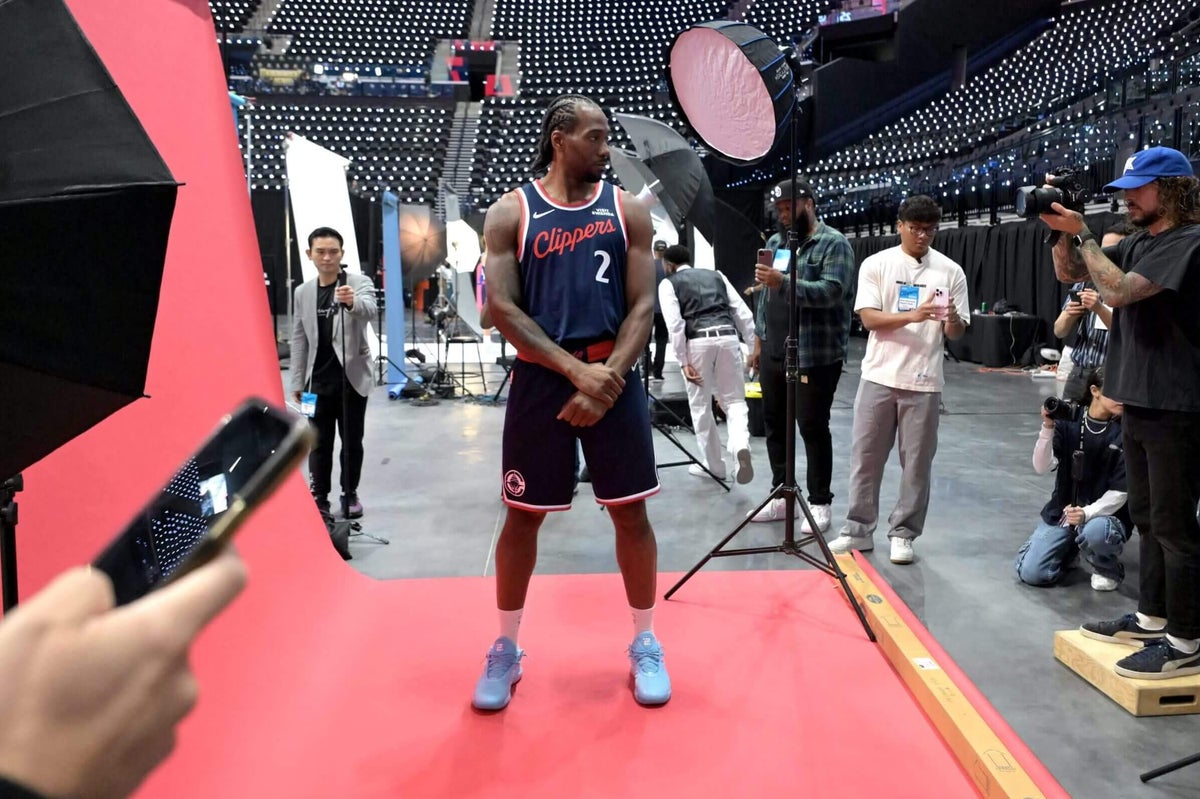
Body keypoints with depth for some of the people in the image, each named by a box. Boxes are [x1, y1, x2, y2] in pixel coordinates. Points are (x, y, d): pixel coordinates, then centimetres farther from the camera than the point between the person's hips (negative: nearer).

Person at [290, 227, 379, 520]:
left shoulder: (359, 282, -6)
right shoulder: (303, 292, 6)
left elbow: (370, 311, -27)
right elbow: (299, 339, 10)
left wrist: (352, 302, -50)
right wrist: (297, 382, 8)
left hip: (352, 377, -3)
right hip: (318, 380, 3)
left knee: (352, 441, 7)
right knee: (319, 443, 7)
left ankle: (350, 494, 21)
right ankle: (319, 498, 16)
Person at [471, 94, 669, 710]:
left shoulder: (627, 209, 6)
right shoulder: (510, 213, 1)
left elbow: (643, 304, 1)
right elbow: (502, 308, -7)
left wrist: (609, 375, -14)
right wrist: (576, 369, -16)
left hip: (614, 378, 1)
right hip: (540, 381, -1)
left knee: (631, 512, 5)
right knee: (522, 516, 7)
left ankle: (645, 645, 23)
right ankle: (506, 649, 24)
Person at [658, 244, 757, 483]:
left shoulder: (668, 284, 11)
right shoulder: (716, 275, 23)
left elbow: (675, 324, -4)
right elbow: (743, 312, 14)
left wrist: (683, 361, -5)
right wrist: (755, 346, 14)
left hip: (698, 342, -3)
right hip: (728, 337, 3)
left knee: (700, 406, 14)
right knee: (735, 401, 12)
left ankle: (712, 464, 23)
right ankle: (740, 446, -17)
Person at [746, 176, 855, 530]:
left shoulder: (834, 244, -6)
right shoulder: (775, 242, 15)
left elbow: (831, 291, -20)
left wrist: (784, 282, -29)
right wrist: (759, 341, 15)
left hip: (816, 355, -7)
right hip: (774, 353, 7)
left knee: (813, 428, 0)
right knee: (774, 423, 11)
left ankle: (820, 502, 12)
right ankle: (782, 495, 24)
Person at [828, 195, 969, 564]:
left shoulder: (951, 271, 4)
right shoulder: (876, 264, 1)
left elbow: (956, 333, 4)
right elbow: (869, 318, -8)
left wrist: (951, 319, -19)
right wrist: (913, 316, -22)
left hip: (924, 381, 1)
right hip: (879, 376, 0)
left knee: (917, 462, 5)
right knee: (865, 456, 5)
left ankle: (902, 534, 16)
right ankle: (858, 530, 17)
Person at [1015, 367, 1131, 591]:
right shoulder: (1068, 419, -4)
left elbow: (1120, 492, -11)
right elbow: (1042, 467, -12)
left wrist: (1087, 513, -26)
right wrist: (1048, 428, -25)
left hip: (1104, 513, -2)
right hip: (1062, 510, 2)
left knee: (1094, 531, -38)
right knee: (1030, 573, -12)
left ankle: (1109, 569, -3)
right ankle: (1070, 547, 20)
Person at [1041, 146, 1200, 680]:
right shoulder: (1139, 243, 12)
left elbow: (1118, 291, -25)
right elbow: (1069, 274, 18)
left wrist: (1082, 233, -15)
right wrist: (1063, 232, 0)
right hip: (1140, 402, 9)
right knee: (1148, 518, 16)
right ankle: (1153, 619, 28)